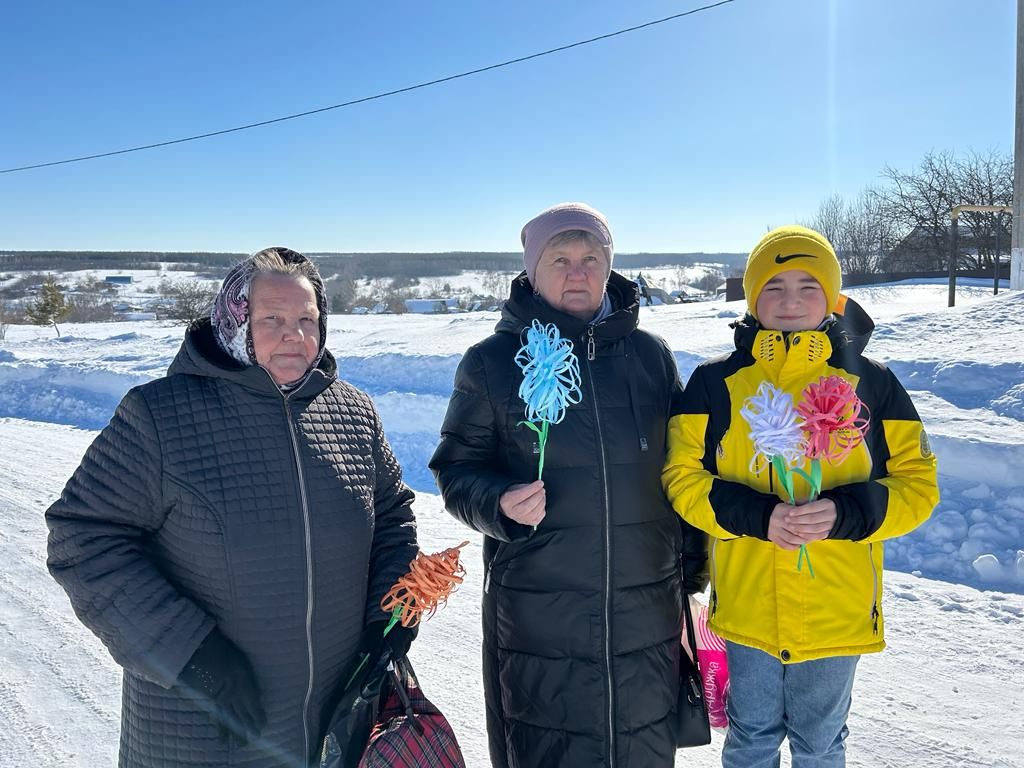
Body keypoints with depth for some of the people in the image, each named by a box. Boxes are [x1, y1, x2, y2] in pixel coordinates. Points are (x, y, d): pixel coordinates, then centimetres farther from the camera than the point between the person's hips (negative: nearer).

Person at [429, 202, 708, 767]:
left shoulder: (650, 355, 5)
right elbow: (456, 468, 1)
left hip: (646, 614, 3)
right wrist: (499, 505, -19)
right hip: (538, 618, -2)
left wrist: (692, 566, 13)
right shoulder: (491, 362, -2)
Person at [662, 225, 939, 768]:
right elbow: (682, 477, -5)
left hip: (838, 612, 0)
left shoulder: (871, 383, -4)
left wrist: (846, 513, -21)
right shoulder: (716, 382, -5)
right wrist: (756, 515, -21)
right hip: (747, 606, 0)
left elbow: (916, 483, -2)